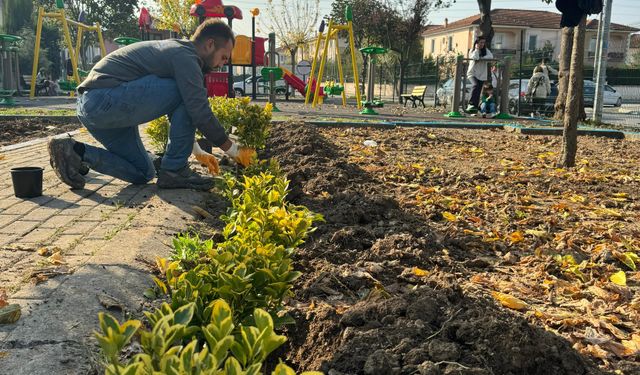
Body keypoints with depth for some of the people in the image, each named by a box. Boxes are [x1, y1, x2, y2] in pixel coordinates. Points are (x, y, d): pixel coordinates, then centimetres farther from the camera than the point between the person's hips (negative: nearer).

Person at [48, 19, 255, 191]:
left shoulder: (173, 49, 20)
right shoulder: (185, 56, -11)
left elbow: (180, 113, 26)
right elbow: (200, 113, -16)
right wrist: (233, 150, -4)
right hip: (104, 100, -10)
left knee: (143, 174, 15)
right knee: (184, 93, -12)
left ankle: (76, 152, 7)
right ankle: (174, 170, -7)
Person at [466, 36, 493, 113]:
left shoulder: (486, 50, 7)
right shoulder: (472, 51, -1)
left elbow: (491, 56, -12)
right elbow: (475, 58, -21)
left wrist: (481, 58, -19)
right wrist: (477, 49, -13)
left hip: (482, 75, 4)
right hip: (472, 73, -3)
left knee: (478, 91, 1)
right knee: (476, 85, -29)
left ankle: (475, 107, 7)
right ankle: (471, 104, -32)